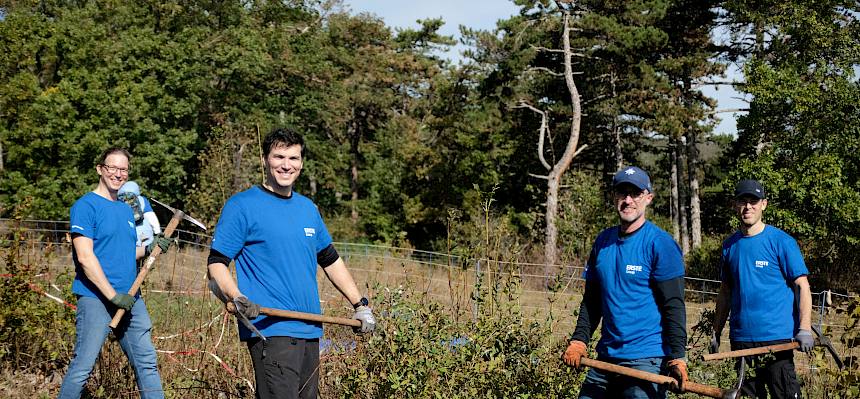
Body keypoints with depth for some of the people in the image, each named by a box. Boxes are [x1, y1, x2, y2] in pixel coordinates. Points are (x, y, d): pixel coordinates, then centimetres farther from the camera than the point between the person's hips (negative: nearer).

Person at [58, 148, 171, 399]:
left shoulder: (126, 210, 18)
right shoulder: (85, 206, -6)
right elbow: (85, 257, -15)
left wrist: (148, 249, 5)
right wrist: (113, 295, -18)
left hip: (130, 299, 7)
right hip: (96, 298, -7)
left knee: (147, 363, 8)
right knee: (82, 366, -8)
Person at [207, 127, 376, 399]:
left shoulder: (308, 208, 17)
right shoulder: (241, 206, -2)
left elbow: (331, 260, 28)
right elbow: (216, 264, -6)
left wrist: (360, 305, 22)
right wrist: (236, 299, -24)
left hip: (310, 332, 7)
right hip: (270, 329, -7)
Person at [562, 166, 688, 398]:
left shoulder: (660, 244, -7)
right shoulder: (603, 241, 11)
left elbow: (673, 306, -11)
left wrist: (677, 357, -18)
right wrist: (579, 340, 5)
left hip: (648, 361, -6)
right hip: (606, 357, 6)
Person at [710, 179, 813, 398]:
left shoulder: (782, 242, -3)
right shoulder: (730, 245, 11)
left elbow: (802, 286, -5)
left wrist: (805, 328, -16)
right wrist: (716, 333, 13)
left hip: (777, 337, -4)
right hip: (740, 338, 5)